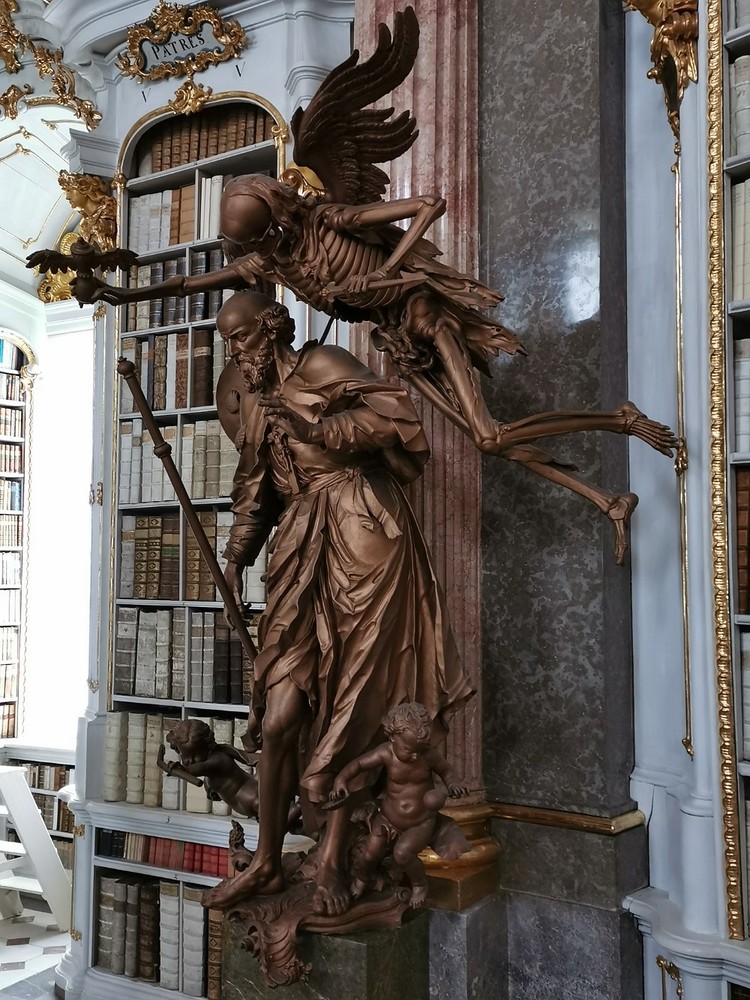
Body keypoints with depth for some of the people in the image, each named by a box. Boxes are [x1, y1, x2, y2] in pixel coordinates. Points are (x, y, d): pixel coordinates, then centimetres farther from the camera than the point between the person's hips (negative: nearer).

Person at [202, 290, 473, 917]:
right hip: (302, 549, 6)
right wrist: (236, 556, 12)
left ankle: (334, 863, 11)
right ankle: (267, 863, 15)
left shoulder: (319, 365, -1)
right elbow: (253, 489, 24)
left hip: (360, 540, -6)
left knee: (349, 704, -1)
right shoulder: (254, 402, 19)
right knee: (279, 716, 1)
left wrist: (318, 430, -13)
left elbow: (394, 412, -14)